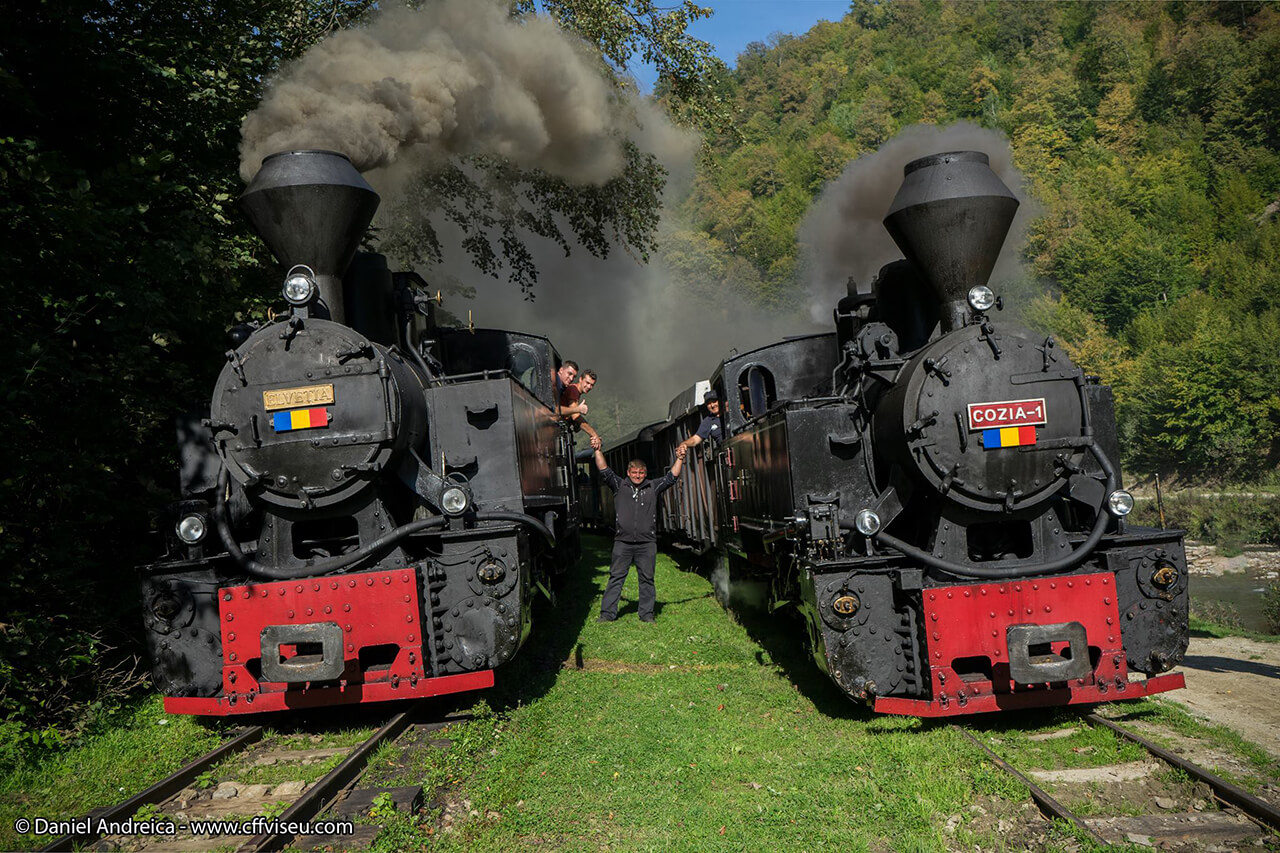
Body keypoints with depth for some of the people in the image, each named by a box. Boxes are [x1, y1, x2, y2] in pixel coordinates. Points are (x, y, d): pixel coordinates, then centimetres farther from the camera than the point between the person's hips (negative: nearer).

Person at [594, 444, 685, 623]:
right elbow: (604, 471, 0)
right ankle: (607, 613, 6)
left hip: (647, 543, 1)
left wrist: (679, 459, -7)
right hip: (623, 541, -1)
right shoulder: (619, 486, 8)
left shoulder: (653, 487, 10)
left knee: (647, 578, 6)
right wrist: (598, 451, -10)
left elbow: (671, 477, 5)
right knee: (616, 577, 2)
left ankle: (647, 614, 15)